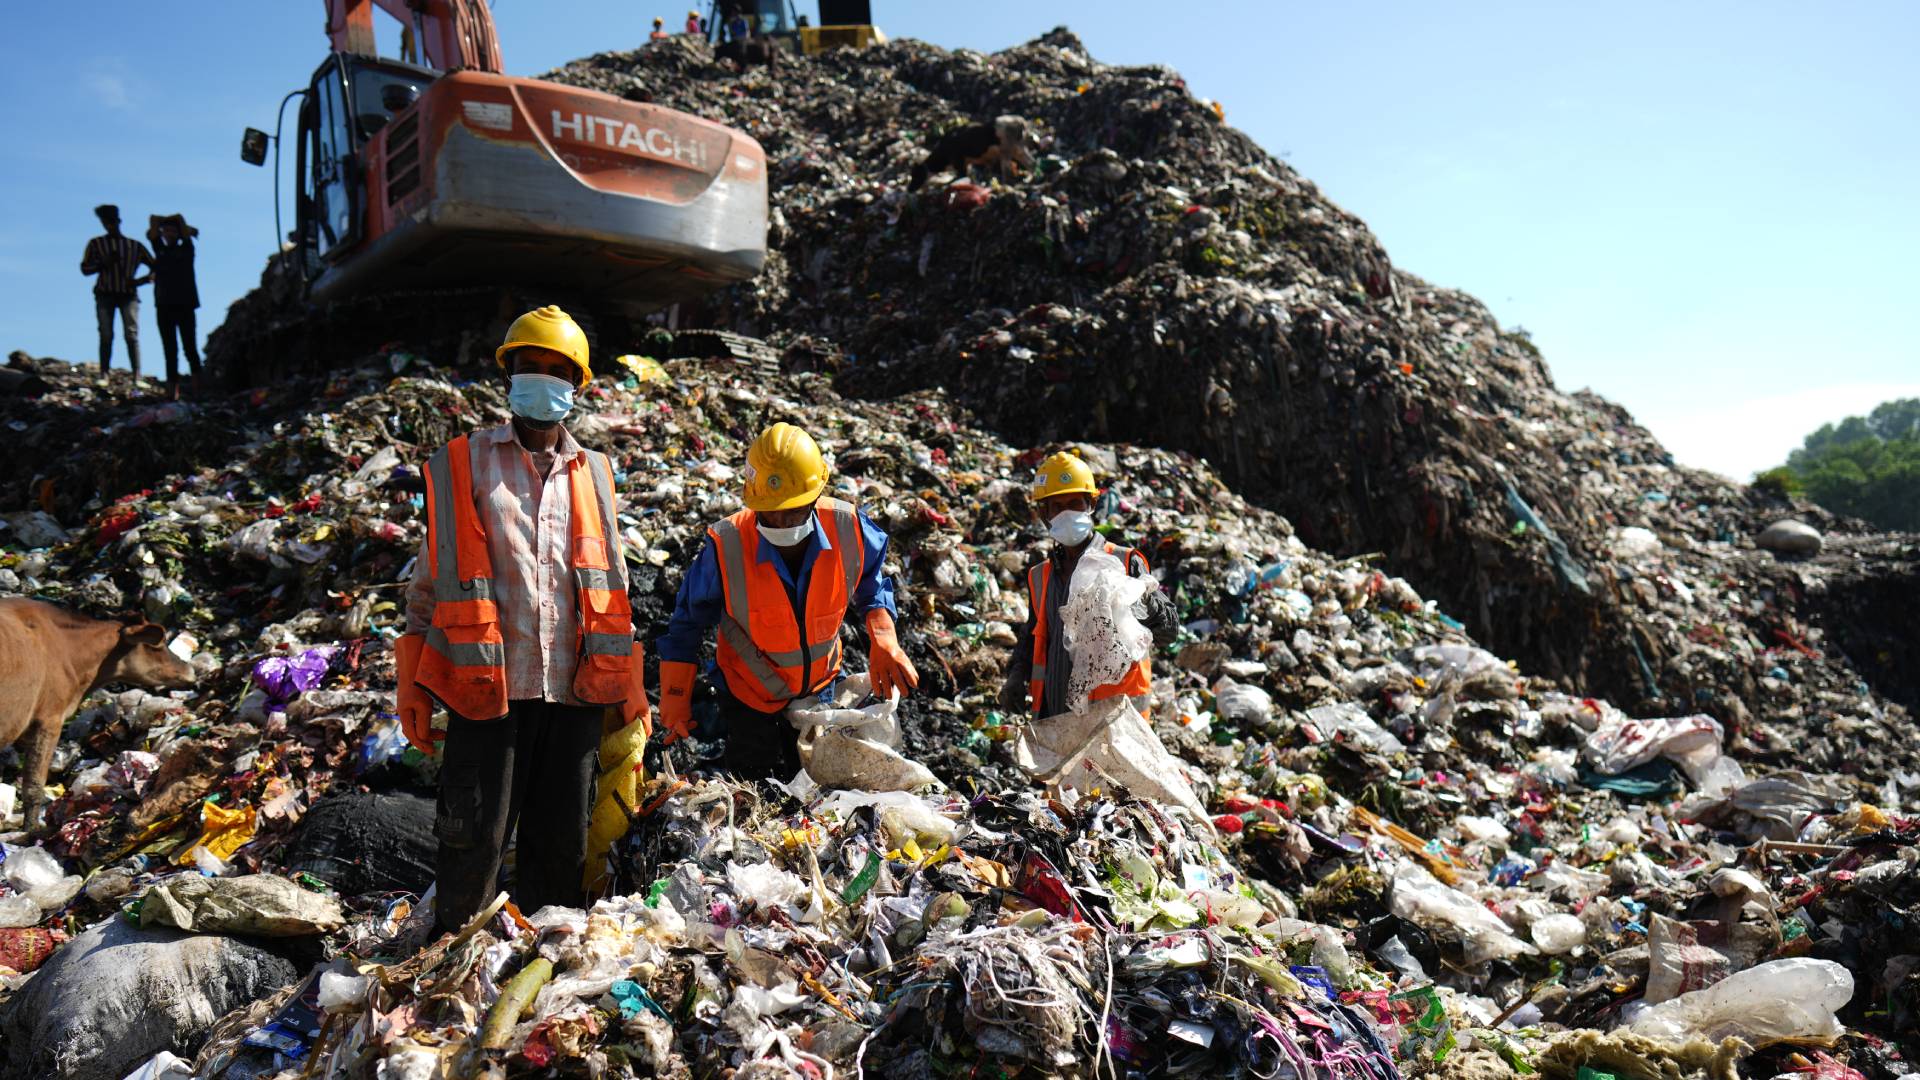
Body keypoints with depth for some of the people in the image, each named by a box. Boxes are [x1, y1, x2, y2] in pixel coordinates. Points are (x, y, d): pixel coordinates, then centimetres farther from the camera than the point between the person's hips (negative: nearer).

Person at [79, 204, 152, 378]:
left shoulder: (135, 246, 15)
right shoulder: (96, 244, 15)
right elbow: (85, 268, 9)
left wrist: (141, 280, -4)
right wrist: (104, 262, -9)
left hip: (128, 294, -1)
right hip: (105, 294, 1)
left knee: (132, 334, -13)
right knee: (106, 335, -8)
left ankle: (137, 376, -20)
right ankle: (104, 375, -9)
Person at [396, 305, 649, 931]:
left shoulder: (594, 474, 14)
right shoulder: (463, 464, 5)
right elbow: (429, 580, 7)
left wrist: (629, 686, 13)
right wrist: (413, 684, 1)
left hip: (574, 689, 3)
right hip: (486, 686, -3)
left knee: (562, 842, 10)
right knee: (475, 840, 2)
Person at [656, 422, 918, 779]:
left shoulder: (848, 528, -25)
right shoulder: (727, 546, -30)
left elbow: (870, 586, -3)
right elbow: (688, 622, -14)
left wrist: (884, 643, -19)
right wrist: (675, 701, -11)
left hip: (820, 685, 3)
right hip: (749, 693, -3)